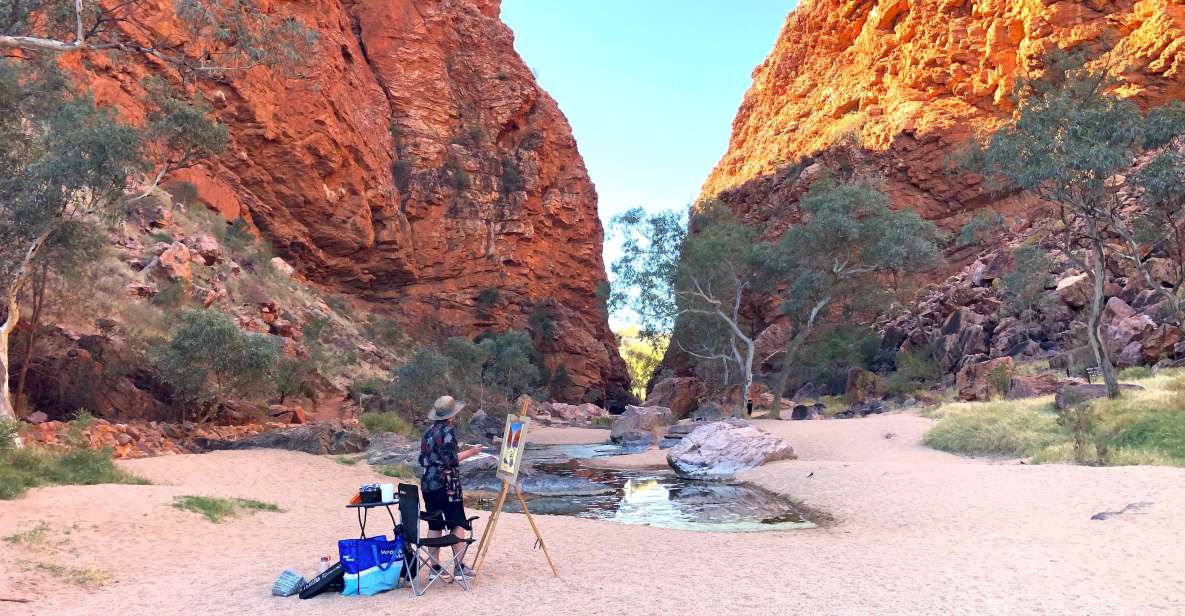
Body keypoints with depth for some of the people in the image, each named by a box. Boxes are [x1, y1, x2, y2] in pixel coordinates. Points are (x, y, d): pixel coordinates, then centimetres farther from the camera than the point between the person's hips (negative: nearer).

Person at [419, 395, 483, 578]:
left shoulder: (428, 431, 12)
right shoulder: (448, 430, -11)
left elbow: (422, 460, 15)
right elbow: (450, 459, -16)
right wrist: (469, 452, -6)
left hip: (428, 483, 7)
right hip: (446, 484, -7)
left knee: (434, 526, 9)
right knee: (457, 524, 0)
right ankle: (459, 566, 0)